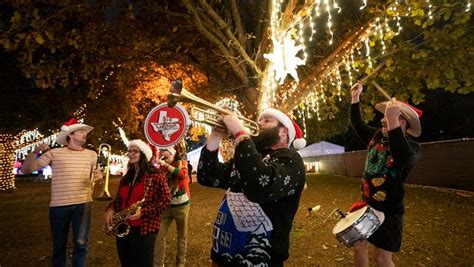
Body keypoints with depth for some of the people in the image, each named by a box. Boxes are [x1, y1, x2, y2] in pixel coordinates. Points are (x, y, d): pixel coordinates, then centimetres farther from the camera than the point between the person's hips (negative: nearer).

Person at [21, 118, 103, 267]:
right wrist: (35, 152, -19)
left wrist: (99, 177, -5)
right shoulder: (54, 153, -2)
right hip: (59, 205, -1)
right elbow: (26, 169, -2)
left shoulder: (91, 154, 7)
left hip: (83, 204, 1)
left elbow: (97, 175, 19)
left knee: (81, 243, 4)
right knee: (59, 245, 14)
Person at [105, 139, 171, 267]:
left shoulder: (156, 175, -11)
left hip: (144, 229, -7)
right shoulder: (127, 177, 12)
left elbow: (165, 200, -14)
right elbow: (118, 198, 19)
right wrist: (110, 209, -1)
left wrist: (143, 212, -22)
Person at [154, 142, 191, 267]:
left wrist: (165, 164, -30)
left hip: (181, 205, -2)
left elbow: (182, 174, -29)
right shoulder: (162, 166, 1)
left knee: (182, 236, 12)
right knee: (159, 235, -1)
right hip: (165, 205, 3)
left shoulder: (182, 163, -7)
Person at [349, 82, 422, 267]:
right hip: (367, 206, 6)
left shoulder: (412, 147, -17)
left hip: (387, 212, -6)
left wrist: (393, 122, -45)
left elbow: (403, 159, -40)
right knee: (358, 246, 15)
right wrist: (355, 97, 10)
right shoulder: (376, 137, 2)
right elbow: (357, 124, 16)